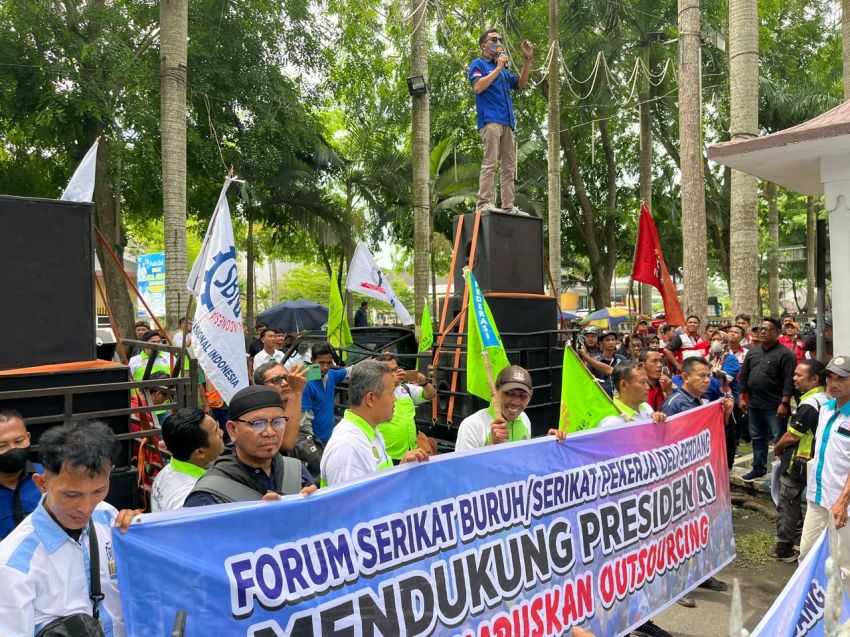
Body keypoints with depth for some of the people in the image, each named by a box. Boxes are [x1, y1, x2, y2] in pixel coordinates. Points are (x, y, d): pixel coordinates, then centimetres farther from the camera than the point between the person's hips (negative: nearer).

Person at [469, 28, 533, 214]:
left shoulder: (504, 69, 28)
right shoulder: (478, 64, 7)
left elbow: (521, 84, 22)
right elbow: (477, 87, -10)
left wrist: (527, 60, 12)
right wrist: (498, 68, -8)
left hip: (507, 122, 8)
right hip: (490, 120, -8)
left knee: (509, 166, 2)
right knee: (490, 163, -17)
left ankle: (508, 206, 1)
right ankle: (484, 203, -21)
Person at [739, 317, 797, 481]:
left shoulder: (785, 354, -10)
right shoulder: (752, 352, 11)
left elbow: (789, 381, -15)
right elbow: (744, 375, 15)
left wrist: (784, 403, -19)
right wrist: (742, 397, 10)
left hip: (775, 406, -7)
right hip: (754, 404, 7)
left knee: (779, 439, 0)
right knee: (757, 437, 16)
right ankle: (758, 468, 27)